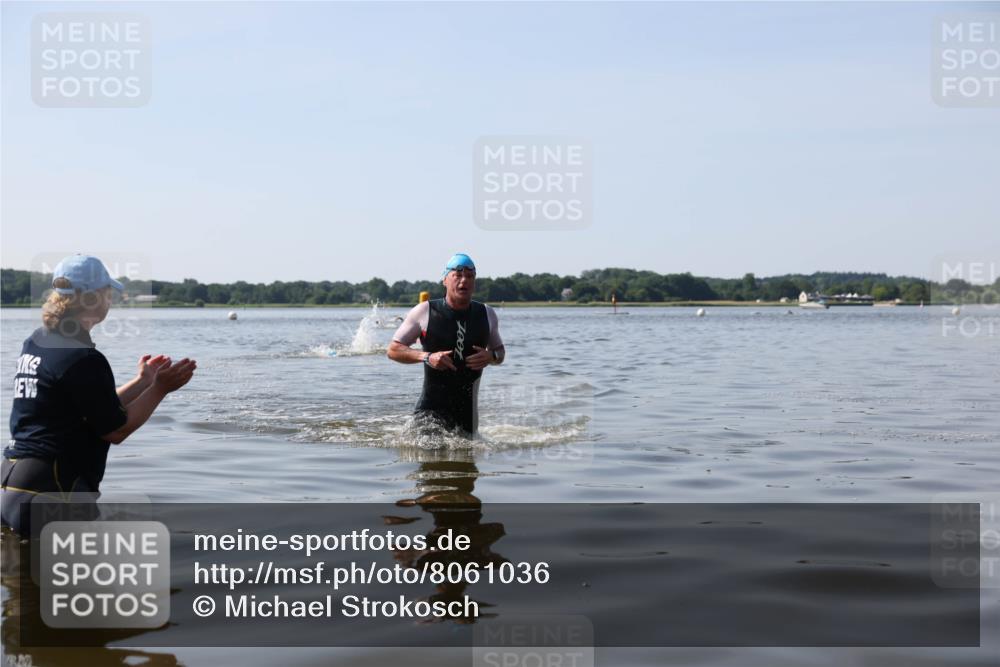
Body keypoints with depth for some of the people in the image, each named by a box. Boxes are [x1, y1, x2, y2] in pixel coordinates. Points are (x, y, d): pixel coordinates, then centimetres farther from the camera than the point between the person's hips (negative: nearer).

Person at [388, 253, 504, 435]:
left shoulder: (487, 314, 6)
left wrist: (491, 356, -5)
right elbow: (393, 350, 0)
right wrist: (426, 357, -16)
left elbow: (499, 351, 19)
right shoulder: (424, 312, -3)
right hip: (431, 409, -3)